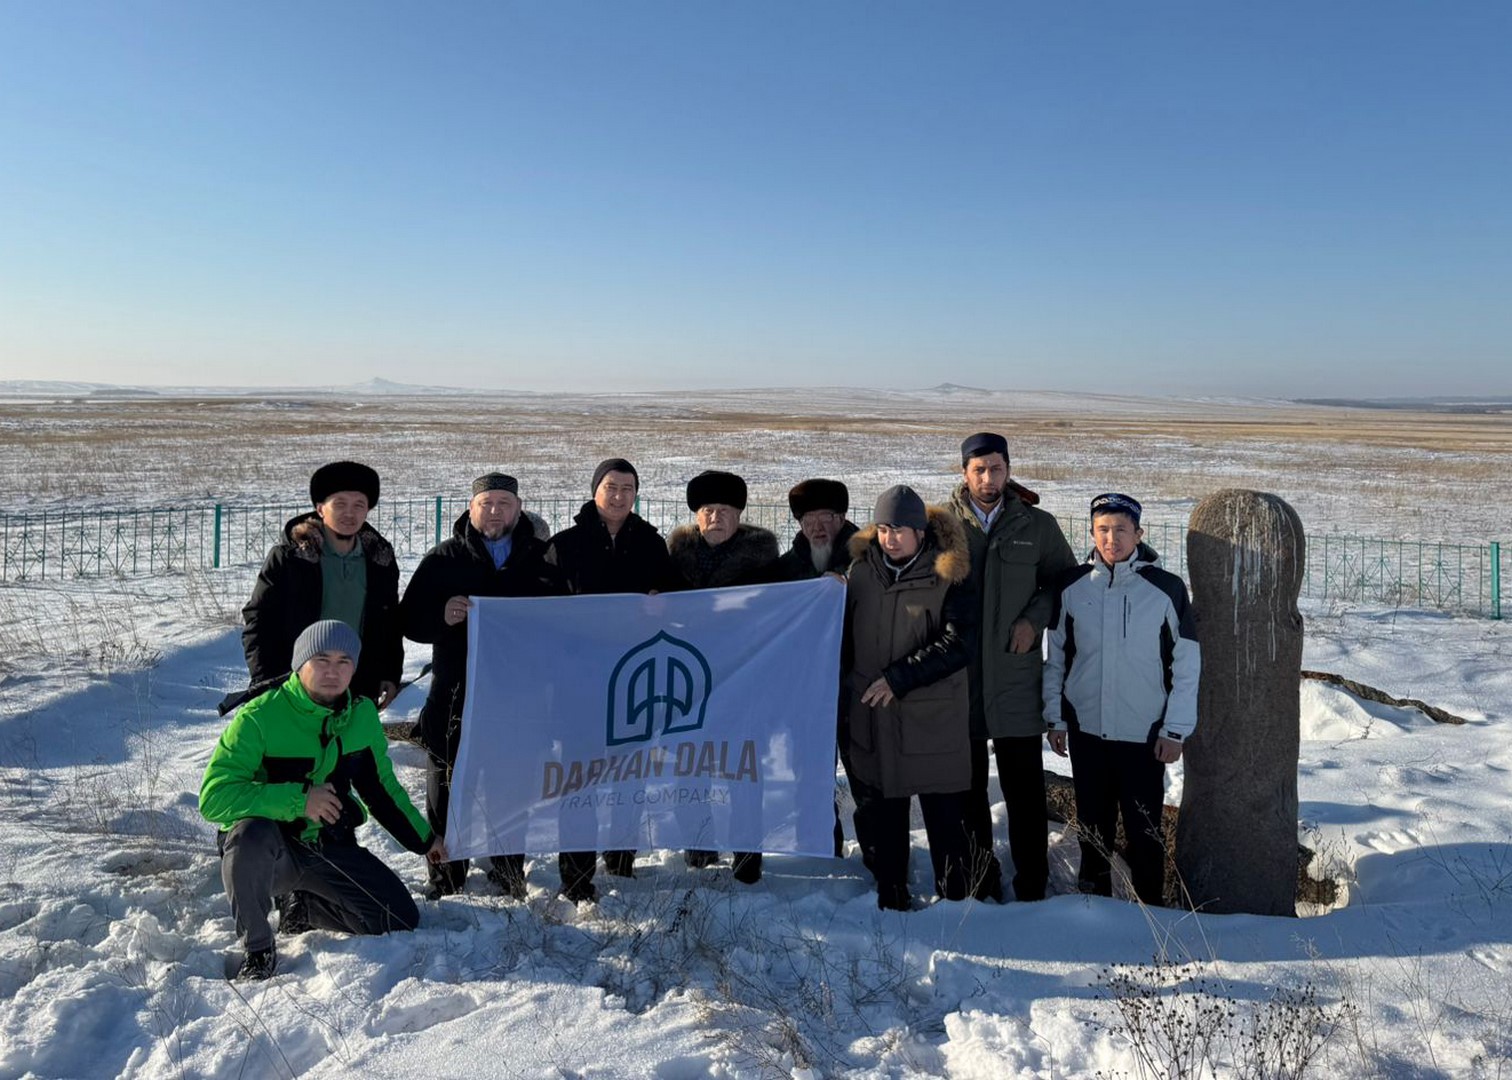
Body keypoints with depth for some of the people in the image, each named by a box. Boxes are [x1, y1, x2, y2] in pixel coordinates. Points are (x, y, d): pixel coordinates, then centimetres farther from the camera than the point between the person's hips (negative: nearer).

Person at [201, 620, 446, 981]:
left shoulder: (362, 715, 0)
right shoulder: (259, 717, -17)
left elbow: (382, 788, 14)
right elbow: (214, 797, -24)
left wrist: (423, 838, 16)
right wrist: (297, 799, -31)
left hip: (333, 848, 5)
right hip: (264, 852, -4)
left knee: (403, 921, -6)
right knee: (251, 831, -39)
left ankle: (301, 906, 18)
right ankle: (258, 950, -14)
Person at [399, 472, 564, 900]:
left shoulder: (540, 558, 7)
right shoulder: (444, 559, 4)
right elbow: (410, 621, -2)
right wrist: (442, 615, -22)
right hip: (456, 696, -1)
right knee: (448, 790, 6)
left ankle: (509, 877, 29)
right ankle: (446, 883, 20)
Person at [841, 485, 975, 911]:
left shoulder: (948, 576, -8)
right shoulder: (861, 571, 5)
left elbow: (958, 645, -15)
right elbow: (846, 637, 17)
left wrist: (898, 679, -18)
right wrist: (843, 690, 13)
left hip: (934, 721, -4)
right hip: (871, 720, 4)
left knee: (946, 818, 4)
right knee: (880, 819, 13)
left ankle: (955, 902, 19)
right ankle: (890, 900, 27)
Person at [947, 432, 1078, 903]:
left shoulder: (1037, 525, 3)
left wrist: (1034, 618, -2)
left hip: (1016, 675, 0)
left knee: (1025, 785, 4)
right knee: (968, 784, 11)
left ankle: (1032, 886, 17)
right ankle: (980, 882, 26)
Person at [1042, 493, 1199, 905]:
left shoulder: (1166, 588, -8)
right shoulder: (1071, 586, -1)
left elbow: (1187, 665, -3)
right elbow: (1054, 657, 6)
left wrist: (1176, 729, -5)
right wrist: (1055, 717, 4)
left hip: (1145, 734, -2)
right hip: (1086, 730, 2)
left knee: (1145, 828, 7)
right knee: (1093, 822, 15)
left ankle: (1151, 904, 23)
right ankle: (1093, 895, 32)